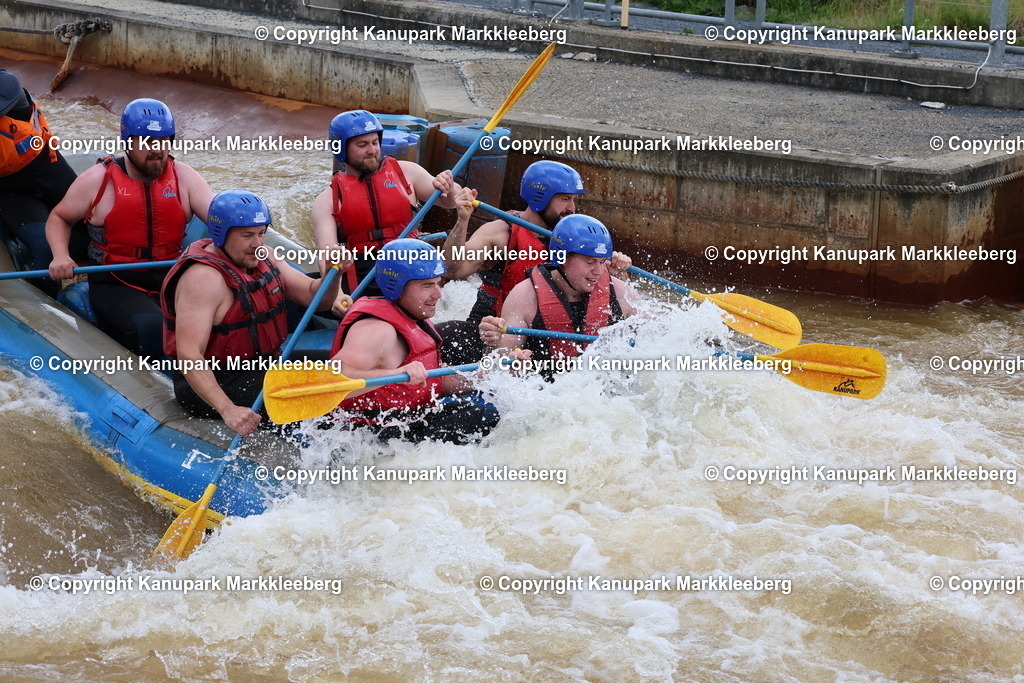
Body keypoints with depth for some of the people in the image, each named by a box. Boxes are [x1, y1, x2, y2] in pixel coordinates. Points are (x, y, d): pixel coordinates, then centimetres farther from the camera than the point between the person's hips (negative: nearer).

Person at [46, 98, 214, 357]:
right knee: (151, 327, -33)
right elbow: (59, 217, 14)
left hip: (170, 278, 3)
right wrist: (60, 256, -6)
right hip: (116, 285, -3)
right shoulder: (98, 180, 0)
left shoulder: (183, 177, 6)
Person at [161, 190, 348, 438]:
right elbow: (189, 356, -30)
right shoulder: (204, 278, -22)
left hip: (264, 366, 10)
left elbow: (313, 296, 9)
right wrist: (228, 410, -40)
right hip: (219, 385, -10)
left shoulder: (263, 260, 7)